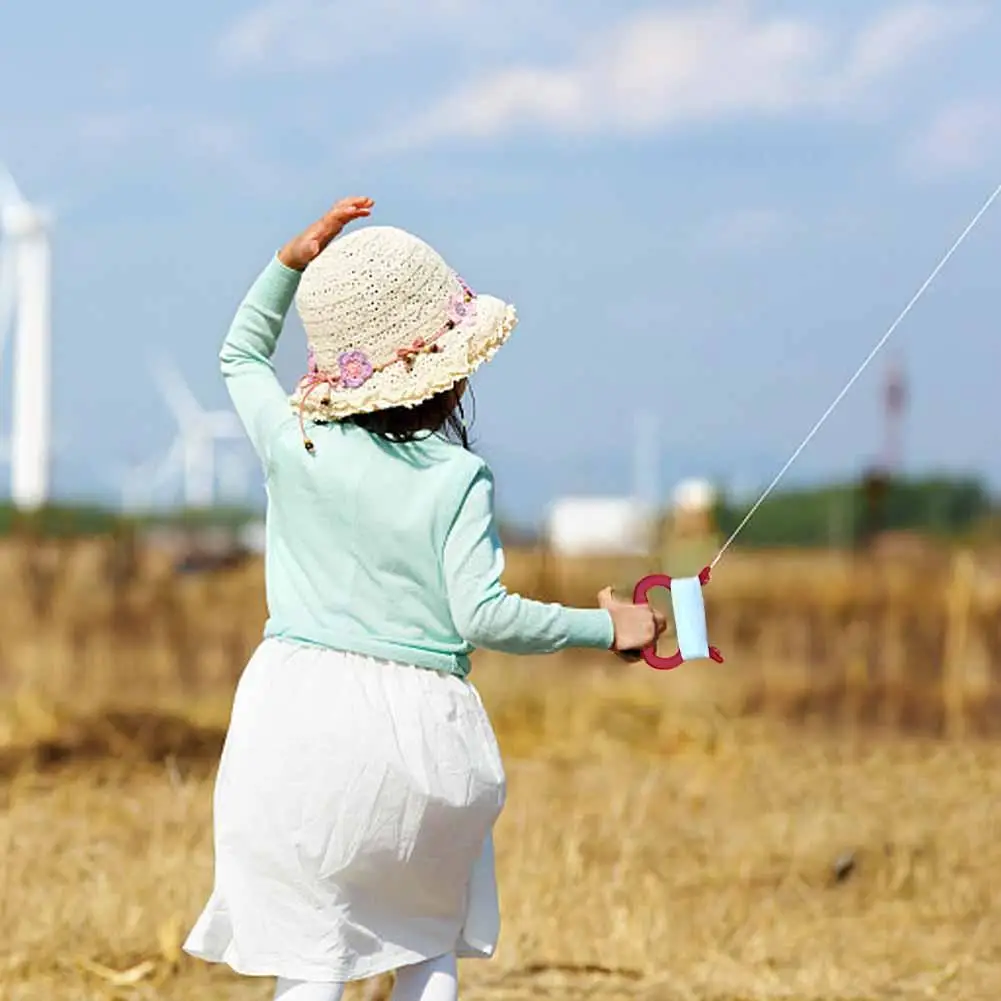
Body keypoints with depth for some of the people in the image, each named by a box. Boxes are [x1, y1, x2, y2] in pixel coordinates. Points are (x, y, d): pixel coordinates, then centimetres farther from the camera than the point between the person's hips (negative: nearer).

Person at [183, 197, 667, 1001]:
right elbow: (483, 616, -13)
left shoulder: (295, 443, 1)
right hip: (416, 724, -1)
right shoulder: (457, 480, -8)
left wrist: (291, 265, 14)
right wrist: (605, 627, -3)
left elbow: (241, 355, 21)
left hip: (300, 706, 1)